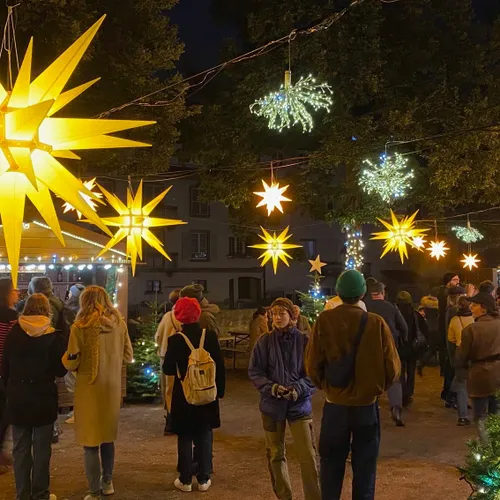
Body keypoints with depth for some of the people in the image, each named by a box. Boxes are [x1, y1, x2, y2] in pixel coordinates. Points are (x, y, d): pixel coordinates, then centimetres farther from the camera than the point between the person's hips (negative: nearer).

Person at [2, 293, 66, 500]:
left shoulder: (13, 334, -3)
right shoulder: (53, 336, -11)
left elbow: (5, 367, 3)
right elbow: (60, 370, -7)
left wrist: (12, 388, 15)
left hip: (17, 399, 2)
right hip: (43, 399, -2)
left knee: (21, 448, 12)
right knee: (41, 448, 8)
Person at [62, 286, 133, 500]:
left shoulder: (80, 327, -13)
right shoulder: (119, 324, -1)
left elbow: (71, 363, -10)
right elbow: (127, 357, 7)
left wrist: (65, 357, 12)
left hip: (89, 389, -4)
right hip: (112, 388, 5)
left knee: (90, 442, 6)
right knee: (107, 436, 20)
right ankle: (107, 482, 31)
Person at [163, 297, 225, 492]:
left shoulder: (175, 339, -12)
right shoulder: (210, 335, -7)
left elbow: (168, 369, -7)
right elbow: (219, 365, -3)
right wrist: (220, 390, 6)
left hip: (184, 395, -2)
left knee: (185, 438, 10)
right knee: (204, 436, 12)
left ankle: (185, 480, 17)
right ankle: (203, 479, 18)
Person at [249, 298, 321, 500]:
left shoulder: (304, 341, -7)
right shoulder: (264, 341, -5)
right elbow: (254, 371, -1)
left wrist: (298, 389, -18)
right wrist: (270, 387, -18)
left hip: (300, 405, -2)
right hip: (272, 404, 2)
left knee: (308, 456, -8)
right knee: (275, 454, 15)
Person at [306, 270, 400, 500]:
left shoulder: (324, 321, -11)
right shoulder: (377, 323, -12)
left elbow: (313, 366, -9)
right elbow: (392, 369, -7)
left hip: (335, 405, 1)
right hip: (367, 406, 0)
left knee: (331, 467, 16)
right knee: (364, 468, 13)